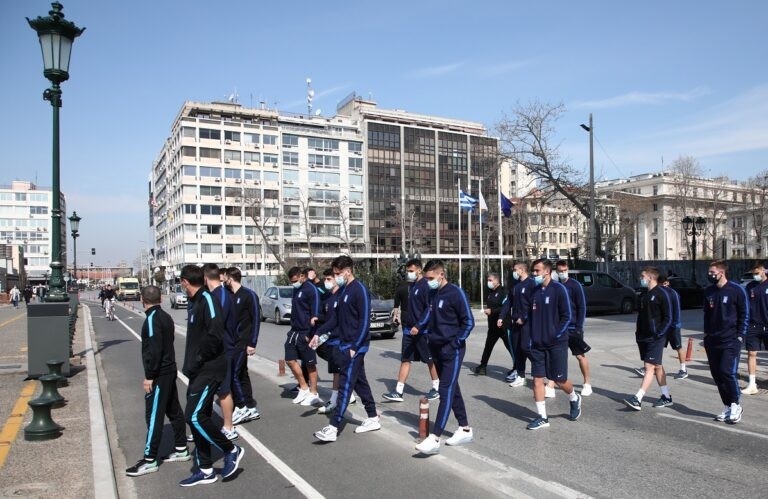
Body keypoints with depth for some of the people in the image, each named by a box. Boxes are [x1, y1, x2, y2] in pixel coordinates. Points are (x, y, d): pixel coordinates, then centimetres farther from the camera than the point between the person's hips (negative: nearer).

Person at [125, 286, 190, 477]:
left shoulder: (152, 319, -17)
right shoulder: (165, 316, 10)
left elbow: (154, 350, -23)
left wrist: (149, 376, -19)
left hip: (159, 375, -9)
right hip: (169, 371, 9)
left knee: (153, 416, -4)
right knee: (174, 411, 15)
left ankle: (149, 460, 2)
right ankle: (181, 449, 25)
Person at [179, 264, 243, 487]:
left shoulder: (207, 299, -16)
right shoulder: (193, 303, 12)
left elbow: (215, 335, -25)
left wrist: (197, 361, -16)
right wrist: (190, 364, 6)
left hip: (210, 370, -9)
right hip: (198, 371, 9)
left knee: (194, 416, -11)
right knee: (198, 417, 11)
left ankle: (231, 450, 6)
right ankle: (205, 470, 21)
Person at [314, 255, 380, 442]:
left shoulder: (360, 290, -14)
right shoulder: (343, 291, 13)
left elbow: (365, 321, -18)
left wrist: (354, 347, -19)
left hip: (355, 347, -9)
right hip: (344, 345, 9)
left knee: (345, 385, -8)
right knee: (360, 383, 14)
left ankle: (333, 428, -7)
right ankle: (373, 419, 24)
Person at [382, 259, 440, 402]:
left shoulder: (426, 286, -13)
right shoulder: (411, 286, 12)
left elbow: (429, 309, -18)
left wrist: (418, 326, -23)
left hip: (422, 330, -8)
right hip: (409, 329, 8)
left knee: (430, 360, 6)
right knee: (405, 359, 5)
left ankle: (436, 388, 21)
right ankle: (398, 392, 6)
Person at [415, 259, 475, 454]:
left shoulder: (455, 293, -12)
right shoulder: (432, 294, 9)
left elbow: (468, 321, -12)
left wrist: (456, 342, -13)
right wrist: (430, 336, 10)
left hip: (452, 350, -8)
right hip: (437, 349, 8)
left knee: (446, 391, -9)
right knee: (452, 389, 14)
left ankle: (434, 438, -12)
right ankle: (465, 429, 26)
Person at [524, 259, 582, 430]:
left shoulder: (559, 289, -10)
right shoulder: (535, 291, 8)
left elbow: (567, 316, -10)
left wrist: (555, 335, -15)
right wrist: (529, 340, 6)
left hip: (557, 344, -5)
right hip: (537, 344, 5)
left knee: (560, 380, 4)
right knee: (537, 379, 2)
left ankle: (574, 399, 36)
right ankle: (542, 417, 11)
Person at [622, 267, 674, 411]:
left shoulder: (662, 294, -11)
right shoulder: (645, 294, 13)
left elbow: (668, 318, -12)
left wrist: (658, 334, -16)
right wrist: (638, 330, 11)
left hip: (655, 338, -8)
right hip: (643, 337, 9)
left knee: (650, 367, -10)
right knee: (657, 367, 15)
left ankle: (638, 399, -16)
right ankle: (666, 397, 25)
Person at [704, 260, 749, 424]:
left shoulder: (736, 290, -7)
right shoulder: (709, 292, 8)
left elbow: (745, 315, -3)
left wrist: (740, 336, -8)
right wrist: (706, 333, 12)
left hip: (731, 340, -6)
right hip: (712, 341, 6)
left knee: (727, 371, -14)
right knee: (717, 374, 7)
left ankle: (736, 406, 5)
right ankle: (727, 407, 20)